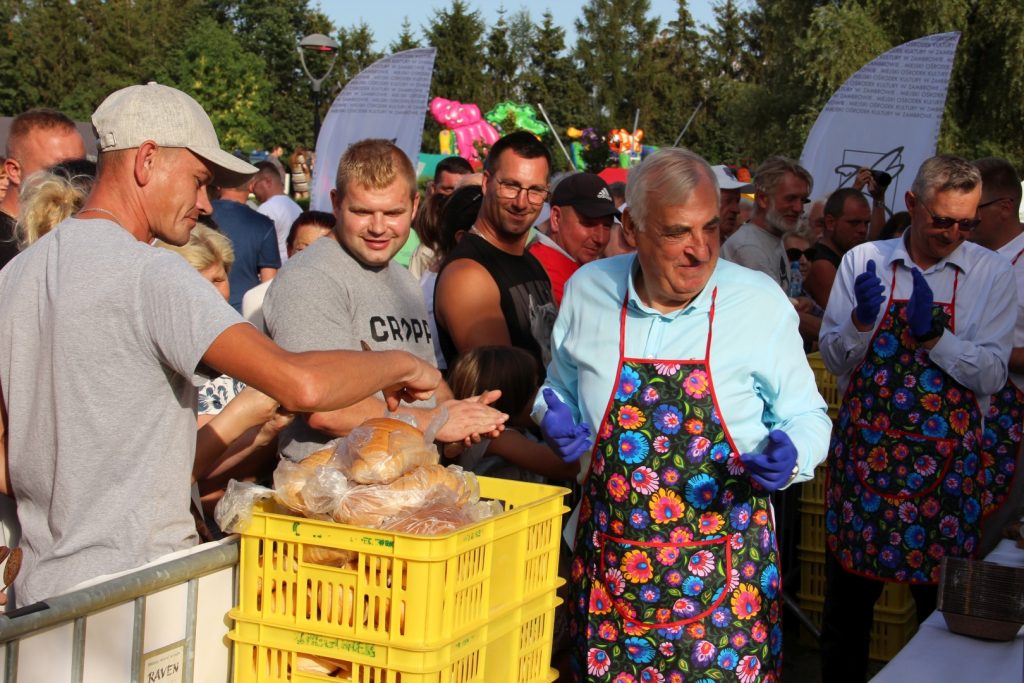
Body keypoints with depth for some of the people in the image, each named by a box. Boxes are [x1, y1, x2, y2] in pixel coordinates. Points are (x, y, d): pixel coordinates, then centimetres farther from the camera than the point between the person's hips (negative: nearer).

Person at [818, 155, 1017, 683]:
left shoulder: (991, 274, 0)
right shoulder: (862, 261, 2)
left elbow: (991, 375, -6)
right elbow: (833, 360, 2)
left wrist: (934, 335, -20)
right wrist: (860, 322, -17)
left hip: (945, 460, -1)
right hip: (862, 448, 1)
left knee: (941, 600, 7)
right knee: (847, 600, 9)